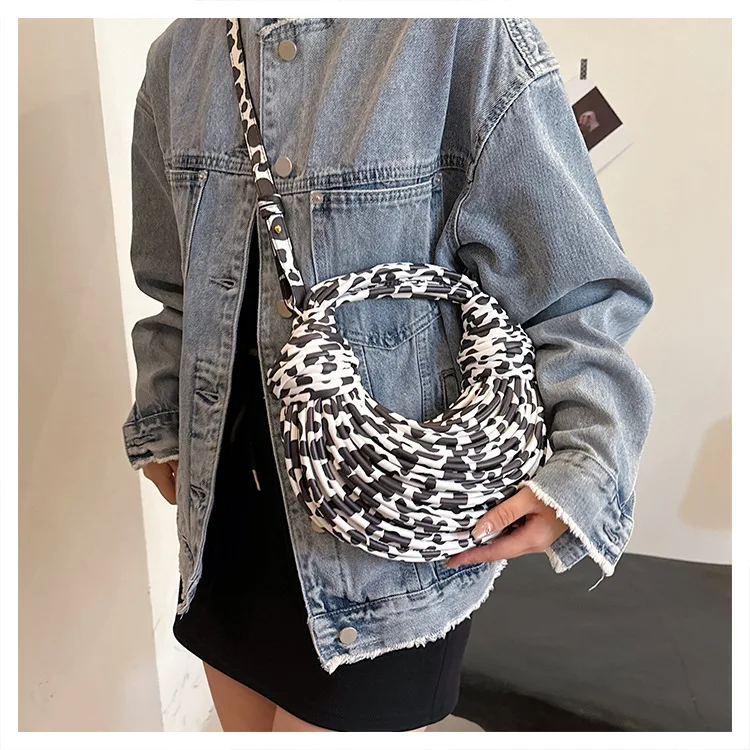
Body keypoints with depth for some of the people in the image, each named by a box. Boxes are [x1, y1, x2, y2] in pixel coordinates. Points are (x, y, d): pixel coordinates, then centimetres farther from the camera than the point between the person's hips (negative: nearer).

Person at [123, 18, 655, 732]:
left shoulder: (471, 36, -12)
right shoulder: (179, 55, 6)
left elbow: (578, 296, -11)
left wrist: (587, 470, -22)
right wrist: (160, 425, 21)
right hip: (229, 487, 6)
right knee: (248, 723, 23)